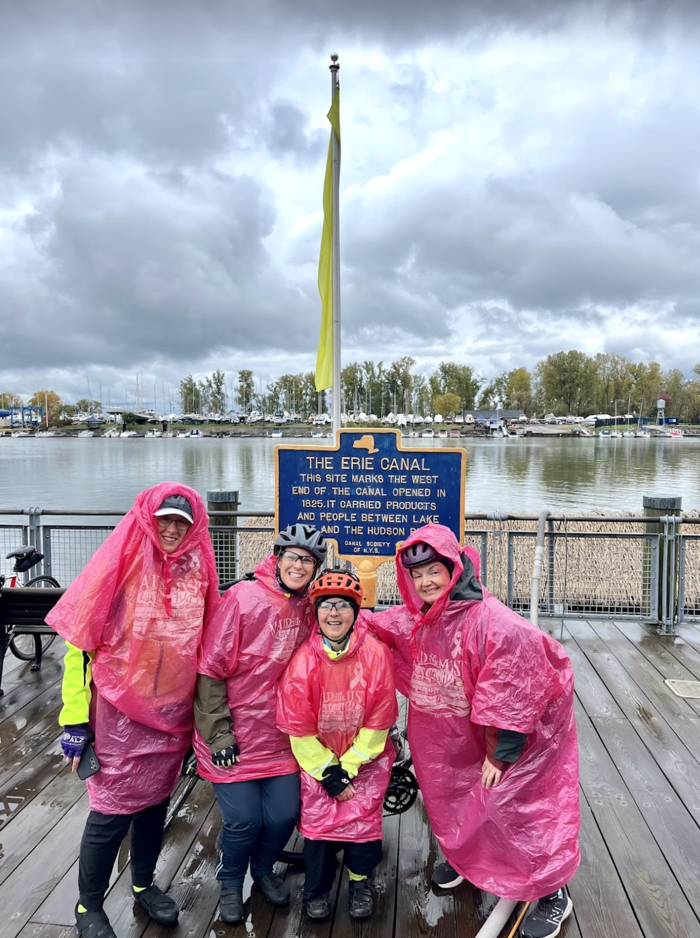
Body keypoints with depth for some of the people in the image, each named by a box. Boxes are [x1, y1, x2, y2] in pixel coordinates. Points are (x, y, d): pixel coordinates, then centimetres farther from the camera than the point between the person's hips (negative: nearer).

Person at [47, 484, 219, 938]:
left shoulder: (197, 569, -2)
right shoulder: (122, 563, -14)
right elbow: (79, 640, -10)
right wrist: (76, 717, -10)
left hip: (173, 713, 4)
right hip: (120, 711, -4)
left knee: (156, 801, 18)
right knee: (113, 810, 5)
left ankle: (144, 884, 42)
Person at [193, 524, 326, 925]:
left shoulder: (308, 608, -1)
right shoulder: (243, 597, -17)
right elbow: (211, 668, -14)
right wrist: (218, 733, -14)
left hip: (280, 735, 4)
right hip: (235, 734, -4)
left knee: (284, 814, 4)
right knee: (244, 820, -3)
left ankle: (263, 869, 37)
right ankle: (231, 883, 30)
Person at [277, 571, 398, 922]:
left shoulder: (376, 653, -17)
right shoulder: (303, 659, -17)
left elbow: (379, 720, -11)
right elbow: (298, 725, -10)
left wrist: (349, 766, -10)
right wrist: (327, 771, -10)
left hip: (367, 756, 0)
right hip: (316, 757, 0)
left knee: (362, 817, -6)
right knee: (319, 820, -4)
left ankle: (360, 883, 26)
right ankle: (316, 890, 27)